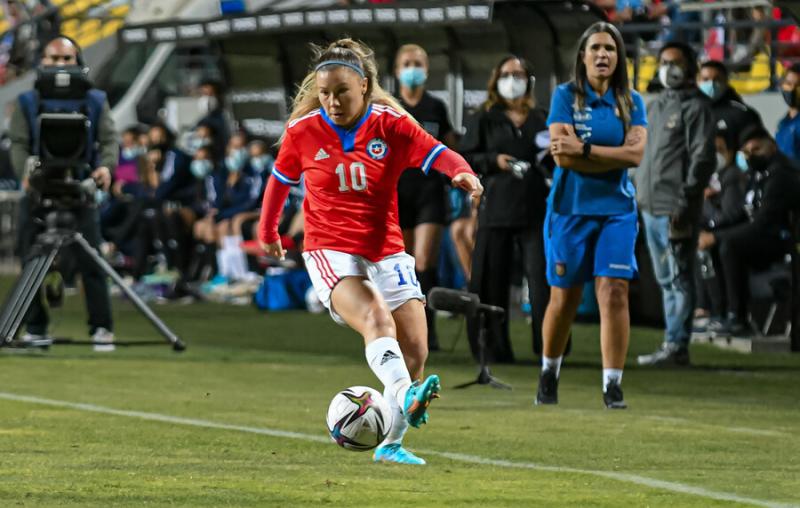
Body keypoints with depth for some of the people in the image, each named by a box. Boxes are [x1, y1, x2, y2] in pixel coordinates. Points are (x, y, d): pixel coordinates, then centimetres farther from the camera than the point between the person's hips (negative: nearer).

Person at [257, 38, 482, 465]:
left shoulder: (390, 124, -4)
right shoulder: (302, 130, -3)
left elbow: (436, 154, -19)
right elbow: (281, 179, 15)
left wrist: (461, 172, -41)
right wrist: (267, 232, 26)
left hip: (386, 250, 3)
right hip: (330, 251, -3)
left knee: (415, 348, -1)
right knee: (377, 320, -31)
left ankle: (392, 443, 15)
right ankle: (406, 397, -57)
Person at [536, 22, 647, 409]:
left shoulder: (632, 102, 5)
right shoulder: (565, 96, -1)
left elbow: (635, 153, -9)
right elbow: (562, 155, -12)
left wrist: (583, 150, -16)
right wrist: (613, 156, -11)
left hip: (616, 209, 1)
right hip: (570, 207, -1)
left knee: (614, 292, -11)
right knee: (564, 298, 6)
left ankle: (612, 386, -10)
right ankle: (549, 373, 28)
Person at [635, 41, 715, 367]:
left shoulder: (695, 106, -6)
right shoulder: (657, 106, 20)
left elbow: (702, 159, -13)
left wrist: (685, 201, -19)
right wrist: (639, 190, 16)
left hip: (676, 209, -9)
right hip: (651, 206, 9)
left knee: (679, 278, -8)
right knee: (666, 280, 11)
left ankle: (676, 346, -9)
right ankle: (673, 344, 15)